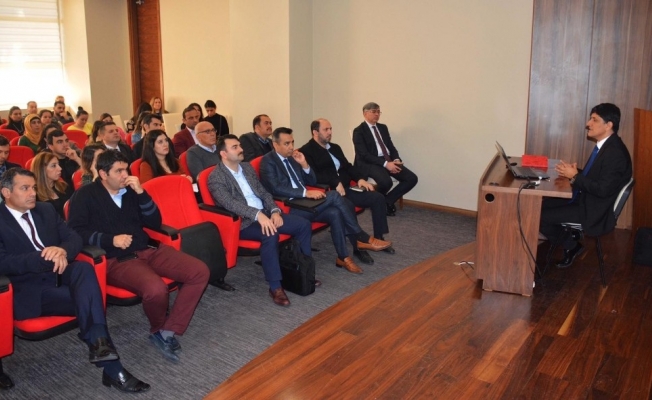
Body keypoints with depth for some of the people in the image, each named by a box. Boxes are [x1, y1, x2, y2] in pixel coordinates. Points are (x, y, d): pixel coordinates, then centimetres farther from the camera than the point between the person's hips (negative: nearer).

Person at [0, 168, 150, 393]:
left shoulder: (46, 210, 14)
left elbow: (74, 238, 9)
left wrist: (62, 251, -15)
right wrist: (44, 257, -28)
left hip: (58, 274, 5)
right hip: (28, 290, -4)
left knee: (84, 268, -31)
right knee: (89, 300, -28)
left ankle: (99, 342, -34)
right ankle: (111, 367, -27)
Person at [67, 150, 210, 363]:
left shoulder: (131, 190, 15)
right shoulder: (85, 195, 4)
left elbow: (155, 223, 10)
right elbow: (76, 231, -5)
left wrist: (141, 193, -2)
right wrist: (110, 239, -17)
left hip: (147, 250, 6)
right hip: (116, 259, -6)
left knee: (199, 272, -13)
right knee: (156, 289, -35)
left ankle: (167, 331, -9)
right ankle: (158, 329, 1)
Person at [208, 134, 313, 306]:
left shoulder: (247, 167, 14)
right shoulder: (216, 177, -9)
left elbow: (263, 192, 13)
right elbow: (229, 203, -24)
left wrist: (274, 211, -6)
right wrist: (257, 214, -36)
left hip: (265, 214, 8)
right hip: (243, 222, -7)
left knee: (303, 224, -6)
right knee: (270, 234, -36)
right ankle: (275, 287, -25)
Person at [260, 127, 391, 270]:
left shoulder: (292, 158, 18)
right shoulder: (268, 161, -4)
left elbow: (312, 181, 18)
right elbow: (276, 188, -19)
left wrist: (304, 164, -1)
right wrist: (306, 193, -26)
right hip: (289, 208, -7)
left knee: (334, 212, -21)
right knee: (333, 195, -22)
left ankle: (343, 257, -17)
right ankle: (363, 239, -15)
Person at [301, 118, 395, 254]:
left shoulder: (335, 147, 22)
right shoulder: (306, 151, -4)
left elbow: (348, 166, 22)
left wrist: (360, 178, 2)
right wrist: (335, 183, -22)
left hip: (346, 188, 8)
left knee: (378, 198, -7)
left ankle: (379, 238, 2)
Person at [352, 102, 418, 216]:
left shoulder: (383, 127, 18)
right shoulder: (359, 131, -4)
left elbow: (391, 147, 16)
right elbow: (364, 155, -14)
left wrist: (396, 159, -8)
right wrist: (385, 164, -23)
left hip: (389, 161, 7)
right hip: (370, 163, -7)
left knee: (412, 178, -13)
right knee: (386, 182, -36)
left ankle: (387, 201, 0)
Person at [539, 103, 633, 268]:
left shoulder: (615, 152, -23)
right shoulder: (604, 145, 7)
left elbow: (603, 189, -26)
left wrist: (575, 176, -19)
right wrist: (573, 172, -2)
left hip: (594, 211, -9)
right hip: (585, 198, 10)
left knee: (539, 216, -13)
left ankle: (571, 245, 10)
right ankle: (570, 237, 15)